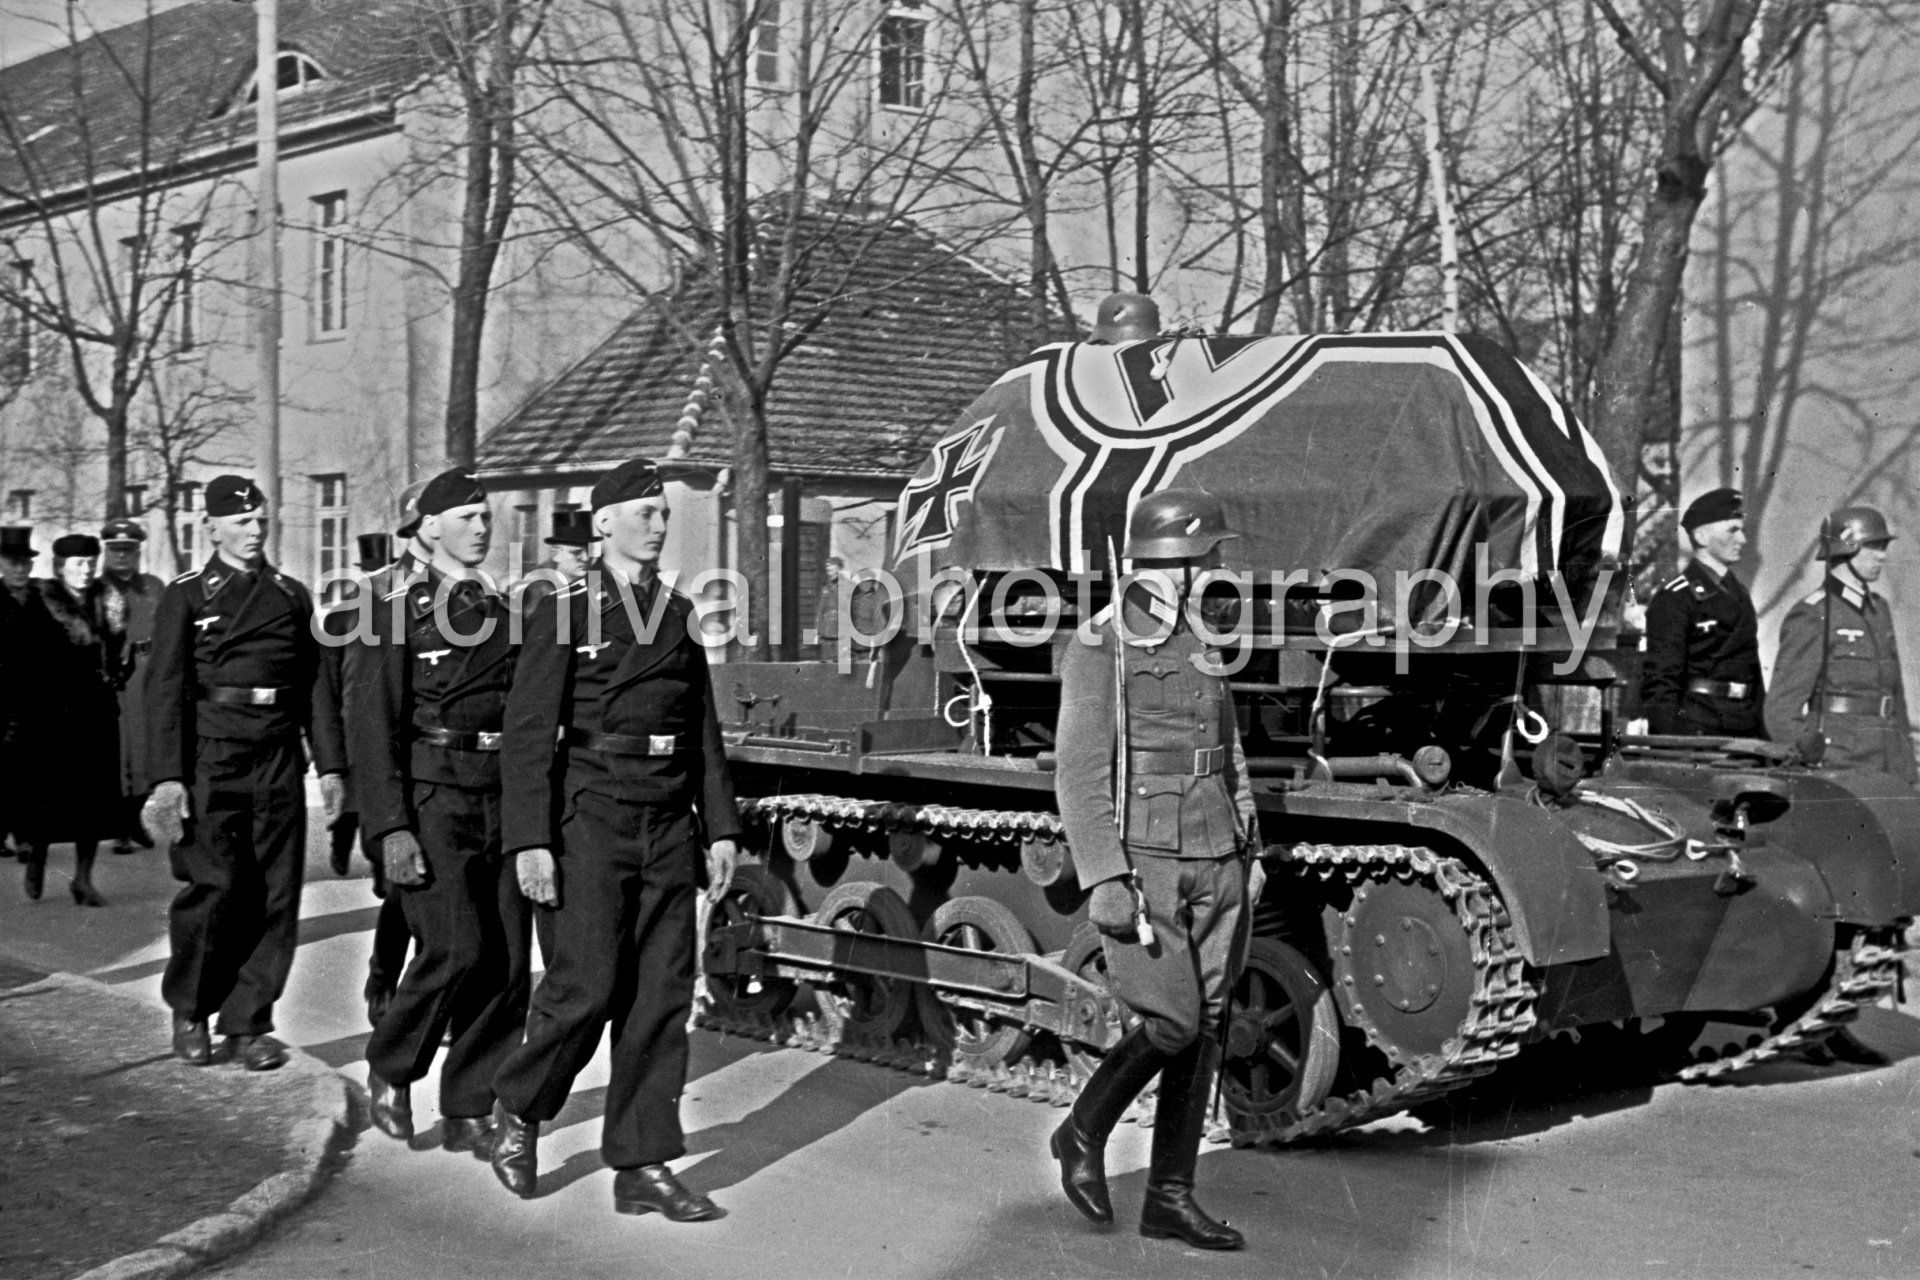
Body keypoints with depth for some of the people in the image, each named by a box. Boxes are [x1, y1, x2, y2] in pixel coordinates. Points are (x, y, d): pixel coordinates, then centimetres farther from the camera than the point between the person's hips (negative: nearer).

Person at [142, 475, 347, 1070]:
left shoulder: (292, 595, 14)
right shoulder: (186, 596, 3)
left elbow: (317, 684, 14)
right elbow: (165, 688, -4)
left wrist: (330, 765, 7)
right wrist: (167, 777, -13)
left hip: (279, 760, 4)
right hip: (212, 758, -4)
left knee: (275, 896, 2)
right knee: (215, 886, -10)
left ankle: (247, 1023, 14)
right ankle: (188, 1011, 13)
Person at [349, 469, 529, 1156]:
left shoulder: (506, 614, 16)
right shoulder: (395, 616, -1)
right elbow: (372, 730, -6)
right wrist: (392, 829, -14)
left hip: (504, 802, 5)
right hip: (433, 799, -5)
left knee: (508, 961, 1)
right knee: (458, 947, -16)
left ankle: (468, 1112, 14)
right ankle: (390, 1068, 10)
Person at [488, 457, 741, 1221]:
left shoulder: (678, 615, 13)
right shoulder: (565, 614, -3)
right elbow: (529, 734, -7)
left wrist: (721, 827, 10)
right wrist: (530, 840, -13)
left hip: (670, 823, 5)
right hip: (593, 819, -5)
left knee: (663, 994, 4)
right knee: (588, 985, -8)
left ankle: (642, 1168, 11)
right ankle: (519, 1109, 20)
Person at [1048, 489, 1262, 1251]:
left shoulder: (1201, 649, 13)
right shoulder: (1098, 653, -8)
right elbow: (1079, 779, -12)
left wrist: (1251, 850, 16)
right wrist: (1105, 880, -19)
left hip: (1216, 867, 7)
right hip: (1143, 865, -7)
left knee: (1206, 1029, 5)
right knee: (1173, 1023, -13)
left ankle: (1171, 1198, 14)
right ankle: (1083, 1133, 13)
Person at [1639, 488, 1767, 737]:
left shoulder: (1739, 594, 17)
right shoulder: (1674, 599, -7)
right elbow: (1660, 683, -12)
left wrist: (1762, 740, 17)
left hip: (1745, 736, 7)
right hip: (1696, 733, -7)